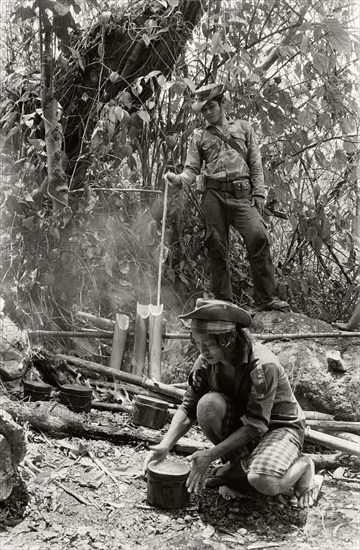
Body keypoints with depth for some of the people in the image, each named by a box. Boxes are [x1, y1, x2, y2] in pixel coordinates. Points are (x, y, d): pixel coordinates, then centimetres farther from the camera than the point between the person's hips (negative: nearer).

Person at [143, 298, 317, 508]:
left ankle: (302, 466, 1)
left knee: (264, 482, -35)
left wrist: (211, 455, -30)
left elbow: (255, 426, -28)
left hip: (280, 426, -5)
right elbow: (188, 407, -11)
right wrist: (165, 446, -26)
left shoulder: (263, 366, -31)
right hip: (240, 422, 5)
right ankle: (237, 465, -2)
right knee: (208, 404, -27)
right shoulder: (206, 363, -14)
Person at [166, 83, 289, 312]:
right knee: (217, 247, -2)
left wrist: (259, 194, 2)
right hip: (214, 194, 1)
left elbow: (256, 164, 13)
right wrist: (179, 179, -11)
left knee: (258, 236, -20)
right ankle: (224, 301, 6)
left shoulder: (243, 128, 19)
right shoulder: (199, 137, 19)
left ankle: (266, 298, -16)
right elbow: (192, 169, 11)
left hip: (242, 193, -1)